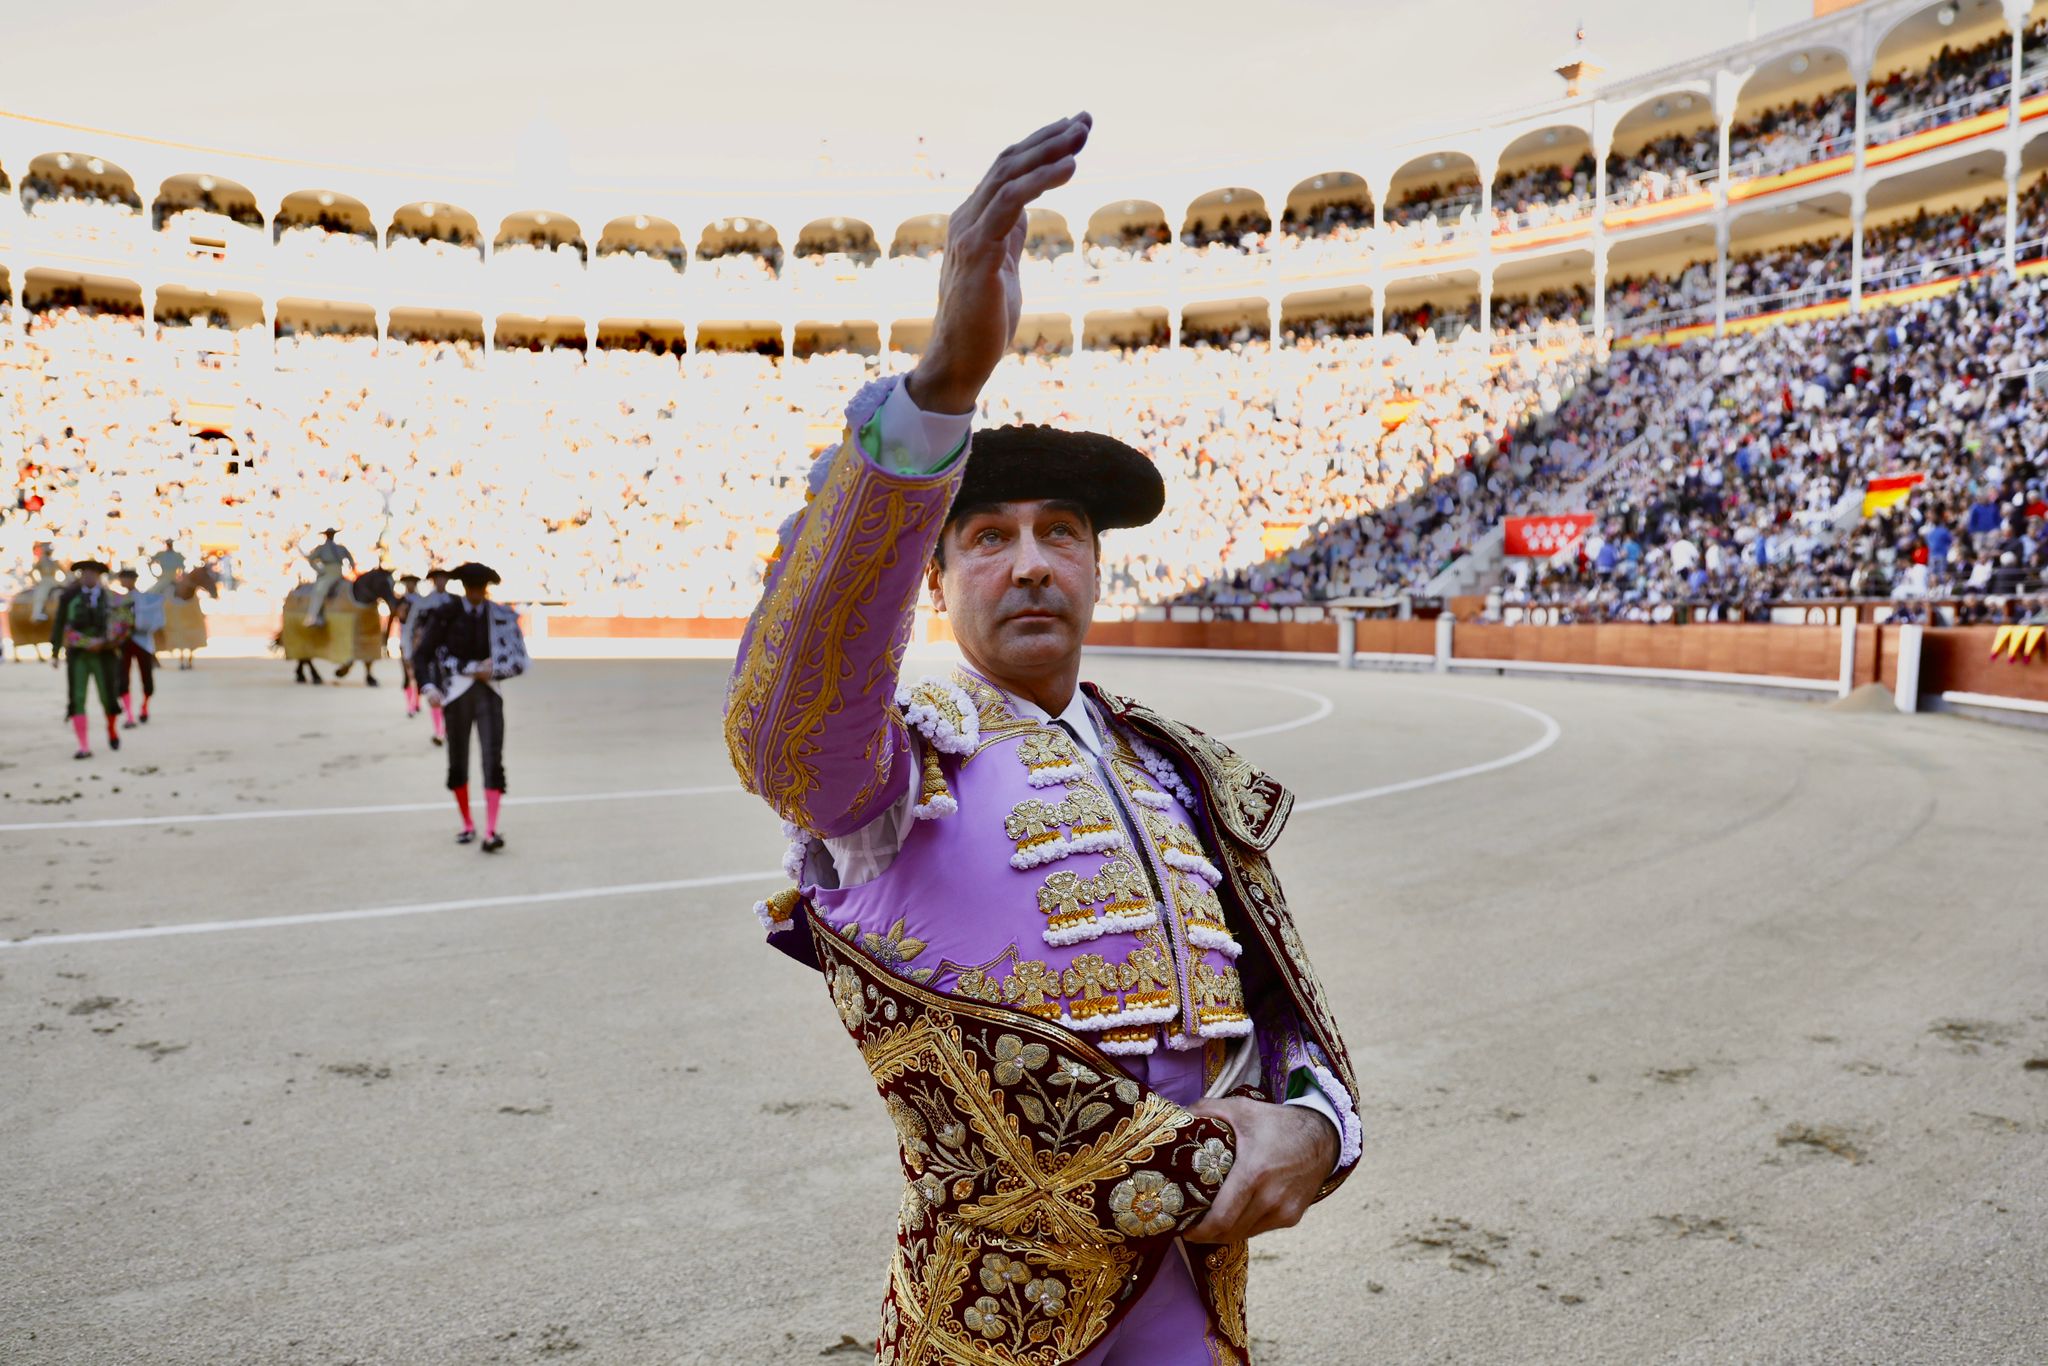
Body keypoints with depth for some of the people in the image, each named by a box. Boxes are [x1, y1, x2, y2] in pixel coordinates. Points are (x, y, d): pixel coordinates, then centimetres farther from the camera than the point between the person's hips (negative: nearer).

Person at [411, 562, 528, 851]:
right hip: (457, 693, 0)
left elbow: (519, 662, 4)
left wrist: (490, 671, -10)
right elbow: (421, 654, -1)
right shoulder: (446, 614, -3)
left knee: (493, 761, -13)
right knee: (457, 764, 9)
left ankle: (490, 833, -18)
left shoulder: (501, 616, 1)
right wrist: (428, 686, -16)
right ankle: (467, 825, 28)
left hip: (489, 692, 0)